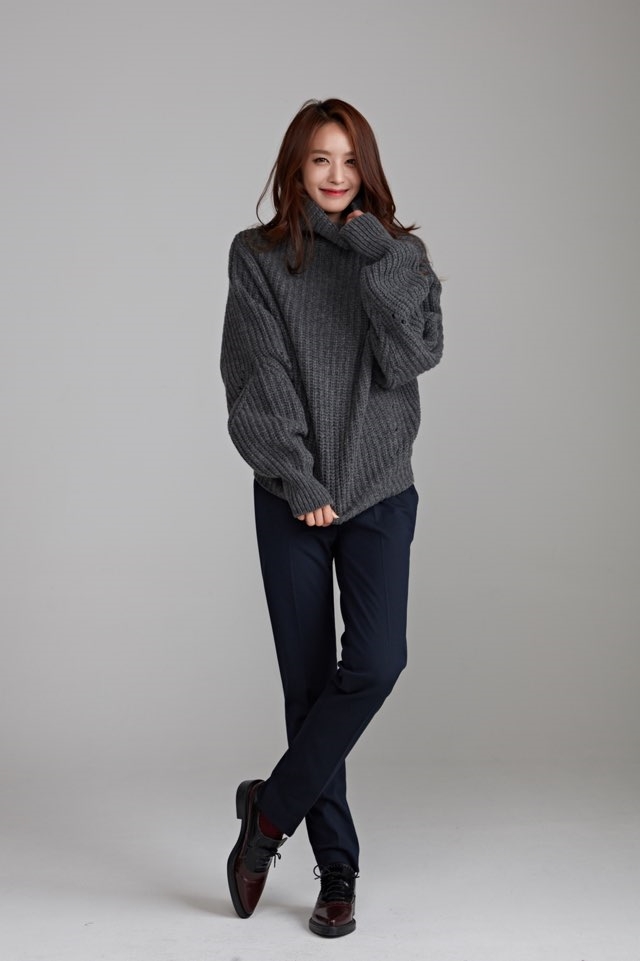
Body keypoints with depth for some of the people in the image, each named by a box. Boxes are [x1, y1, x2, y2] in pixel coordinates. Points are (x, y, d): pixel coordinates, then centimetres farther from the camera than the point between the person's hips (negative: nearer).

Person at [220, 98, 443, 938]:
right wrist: (298, 479, -11)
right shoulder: (259, 258, 4)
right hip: (293, 499, -1)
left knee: (375, 662, -15)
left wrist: (376, 256, -10)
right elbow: (258, 383, -4)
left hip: (381, 492, 1)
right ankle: (337, 869, 14)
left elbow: (415, 354, -8)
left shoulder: (400, 254, 8)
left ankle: (271, 809, 6)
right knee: (310, 680, 1)